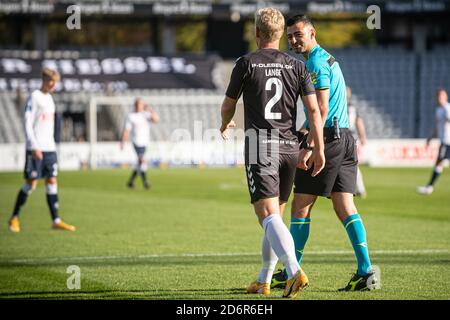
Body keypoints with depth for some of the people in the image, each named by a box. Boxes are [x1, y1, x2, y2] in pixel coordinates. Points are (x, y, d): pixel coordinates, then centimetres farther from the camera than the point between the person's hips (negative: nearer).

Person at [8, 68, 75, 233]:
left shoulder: (49, 99, 15)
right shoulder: (34, 98, -9)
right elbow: (27, 124, -14)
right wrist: (34, 147, -20)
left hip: (49, 148, 7)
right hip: (36, 149, -7)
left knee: (52, 182, 3)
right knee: (31, 183, -6)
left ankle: (56, 220, 3)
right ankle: (14, 218, 5)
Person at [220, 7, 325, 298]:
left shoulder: (246, 63, -2)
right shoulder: (297, 66, 6)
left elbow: (228, 106, 8)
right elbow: (314, 109, -1)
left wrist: (225, 125, 30)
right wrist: (319, 150, 2)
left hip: (260, 146, -5)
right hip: (290, 146, 5)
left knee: (269, 216, -14)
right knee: (276, 215, 17)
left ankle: (294, 271, -34)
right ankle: (264, 281, 25)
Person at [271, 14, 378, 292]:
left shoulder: (316, 63, -11)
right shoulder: (328, 59, 20)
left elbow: (322, 109, -19)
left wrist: (307, 147, -22)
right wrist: (304, 131, 28)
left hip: (327, 140, -9)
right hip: (344, 137, 9)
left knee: (301, 207, -1)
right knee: (345, 208, 3)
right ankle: (366, 272, -6)